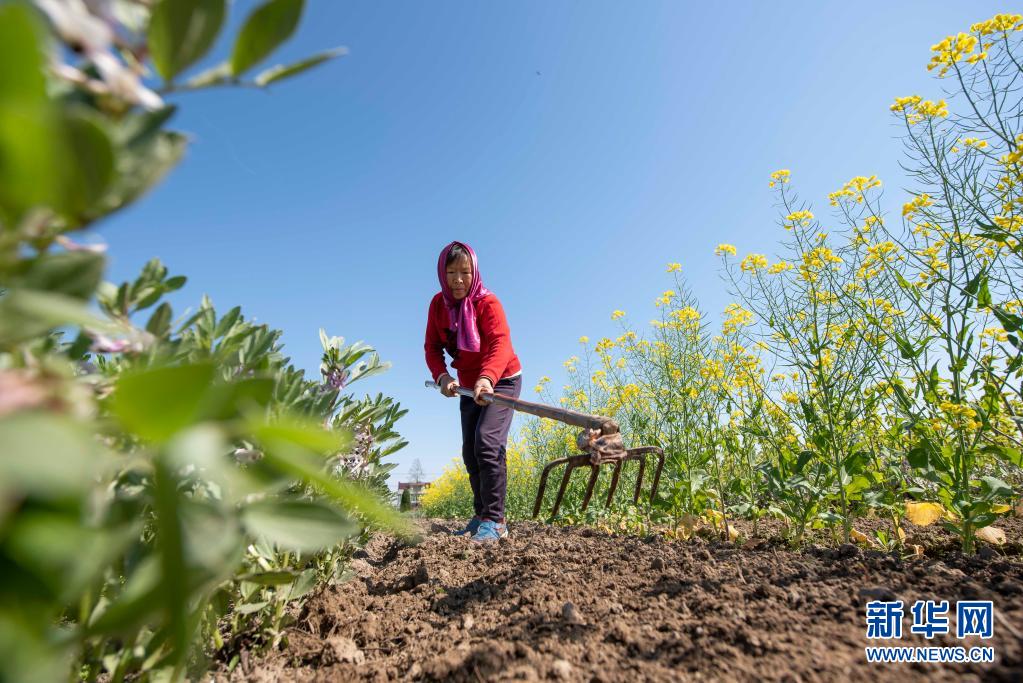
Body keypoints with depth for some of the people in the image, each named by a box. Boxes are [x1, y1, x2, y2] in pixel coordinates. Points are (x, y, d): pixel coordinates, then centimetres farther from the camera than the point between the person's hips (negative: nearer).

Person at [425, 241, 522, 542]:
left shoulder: (488, 302, -22)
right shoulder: (438, 304, -5)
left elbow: (500, 343, -37)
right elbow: (432, 347, -7)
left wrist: (487, 377, -56)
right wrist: (442, 376, -27)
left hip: (501, 381, -6)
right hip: (469, 386, 7)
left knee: (487, 443, -22)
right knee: (470, 451, 10)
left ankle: (495, 521, -13)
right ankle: (481, 516, 24)